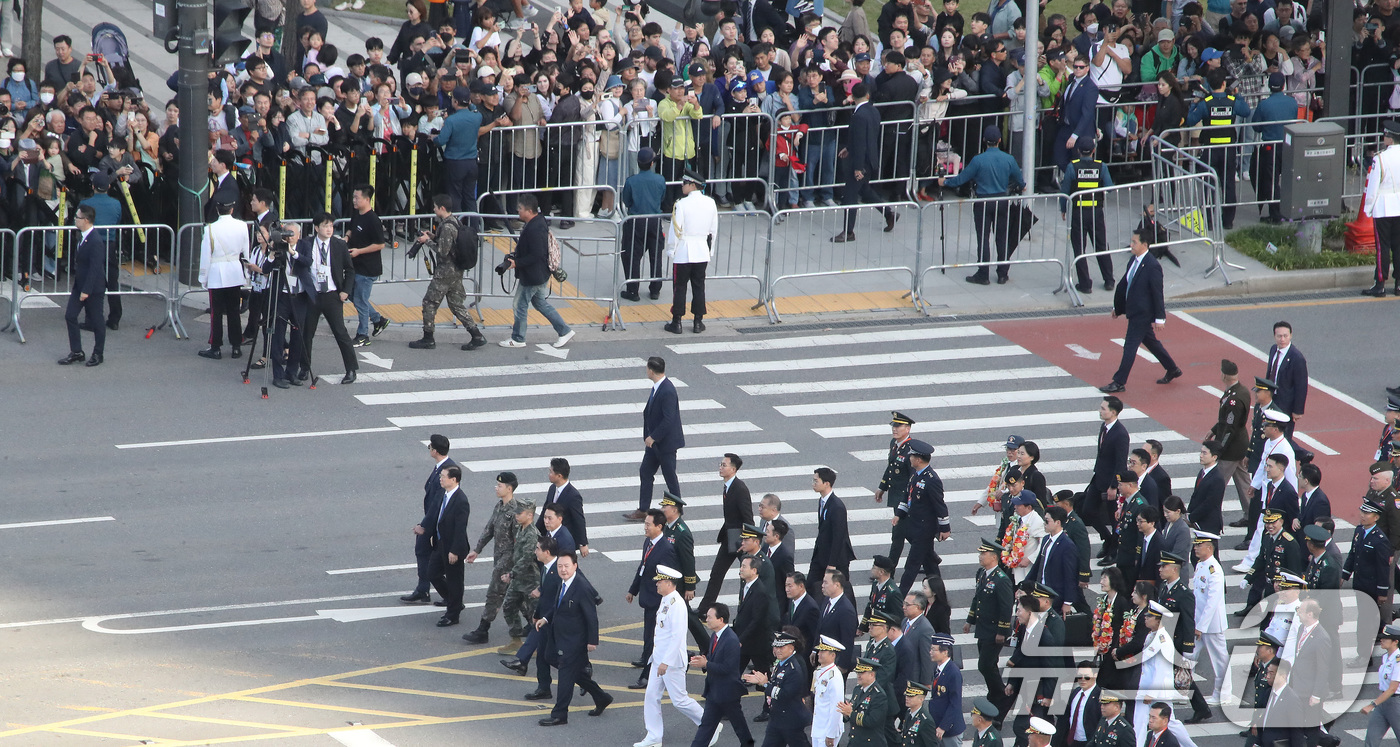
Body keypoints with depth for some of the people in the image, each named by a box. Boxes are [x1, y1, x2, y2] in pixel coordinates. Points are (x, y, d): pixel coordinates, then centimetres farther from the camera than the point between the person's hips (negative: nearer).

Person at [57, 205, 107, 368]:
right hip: (79, 284, 9)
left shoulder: (95, 241, -24)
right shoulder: (81, 237, 4)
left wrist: (86, 290, -23)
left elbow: (95, 268, -24)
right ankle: (76, 353, 16)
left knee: (96, 321, 6)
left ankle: (98, 354, 20)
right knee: (70, 316, 7)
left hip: (93, 287, -9)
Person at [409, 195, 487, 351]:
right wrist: (434, 237, 11)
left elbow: (442, 251, -23)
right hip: (457, 271, 9)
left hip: (445, 272, -9)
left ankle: (428, 339, 9)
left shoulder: (447, 227, -21)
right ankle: (477, 336, 9)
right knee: (457, 304, 13)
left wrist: (427, 241, -10)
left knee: (430, 302, 2)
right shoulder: (456, 222, 9)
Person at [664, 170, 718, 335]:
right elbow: (714, 230, 9)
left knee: (679, 287, 4)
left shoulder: (682, 204, -15)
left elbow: (675, 230, -13)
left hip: (683, 253, -4)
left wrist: (670, 250, -1)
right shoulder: (710, 203, 1)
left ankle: (677, 323, 5)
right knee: (699, 286, 11)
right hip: (702, 252, 4)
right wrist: (709, 250, 20)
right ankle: (698, 322, 14)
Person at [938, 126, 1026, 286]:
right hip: (1002, 202, 3)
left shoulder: (978, 160, -14)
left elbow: (962, 178, -6)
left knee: (983, 239, 3)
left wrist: (945, 182, 12)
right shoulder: (1008, 159, -4)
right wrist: (1021, 187, 35)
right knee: (1002, 238, 11)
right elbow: (1020, 180, 11)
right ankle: (1003, 274, 16)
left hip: (983, 202, -3)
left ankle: (983, 275, 6)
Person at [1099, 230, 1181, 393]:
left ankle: (1119, 383, 2)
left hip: (1142, 314, -9)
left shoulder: (1152, 266, -22)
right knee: (1150, 342, 21)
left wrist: (1159, 318, -18)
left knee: (1130, 347, -4)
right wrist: (1117, 307, 22)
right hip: (1134, 311, 9)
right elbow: (1124, 285, 15)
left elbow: (1158, 293, -19)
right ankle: (1172, 370, 37)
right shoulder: (1133, 261, 5)